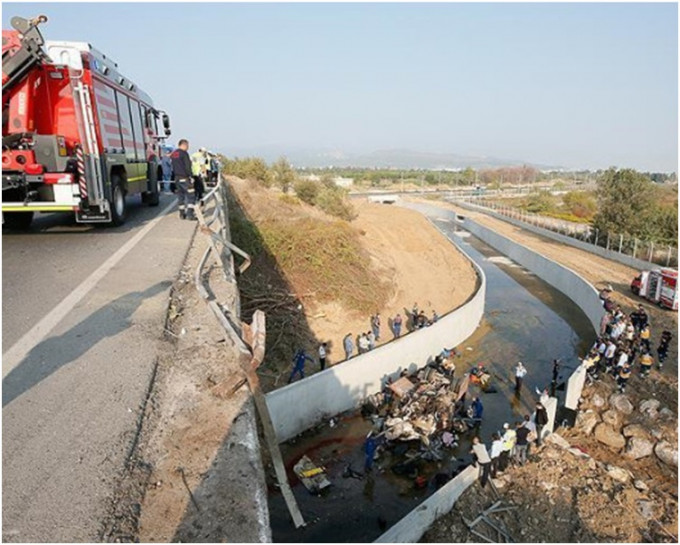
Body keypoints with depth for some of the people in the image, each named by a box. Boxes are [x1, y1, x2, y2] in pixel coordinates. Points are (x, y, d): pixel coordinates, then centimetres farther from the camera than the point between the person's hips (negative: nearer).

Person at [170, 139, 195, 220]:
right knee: (190, 195, -6)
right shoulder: (184, 153, -10)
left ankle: (182, 214, 17)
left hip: (177, 178, 8)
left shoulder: (173, 154, 15)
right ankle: (190, 214, -13)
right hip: (184, 178, -8)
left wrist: (175, 175, 21)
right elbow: (187, 166, -15)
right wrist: (190, 176, -10)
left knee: (180, 195, 13)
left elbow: (173, 167, 19)